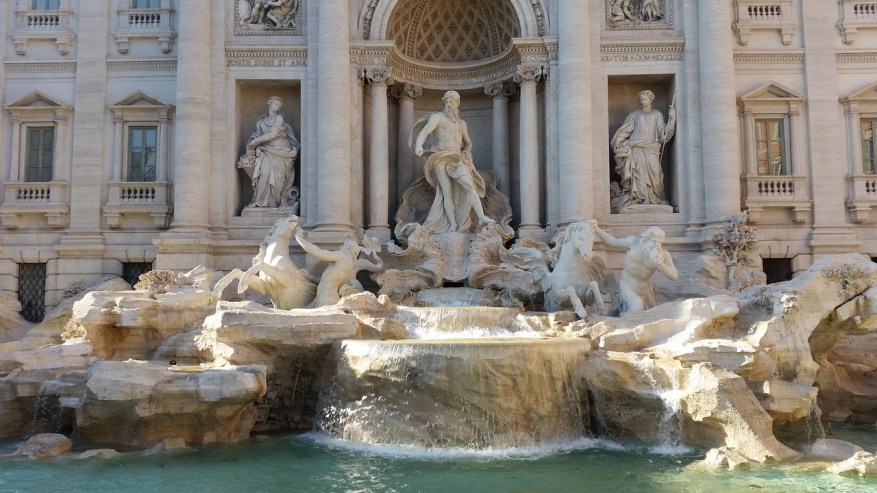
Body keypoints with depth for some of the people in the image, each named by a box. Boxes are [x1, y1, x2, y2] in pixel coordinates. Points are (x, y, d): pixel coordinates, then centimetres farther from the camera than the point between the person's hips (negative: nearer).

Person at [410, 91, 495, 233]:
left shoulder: (461, 123, 24)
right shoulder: (437, 117, 9)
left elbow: (468, 143, 35)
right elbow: (423, 132, -7)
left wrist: (466, 153, 12)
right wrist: (419, 145, -28)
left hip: (457, 159, 3)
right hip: (441, 158, -3)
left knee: (469, 184, -21)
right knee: (447, 191, -14)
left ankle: (481, 217, -33)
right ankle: (453, 226, -16)